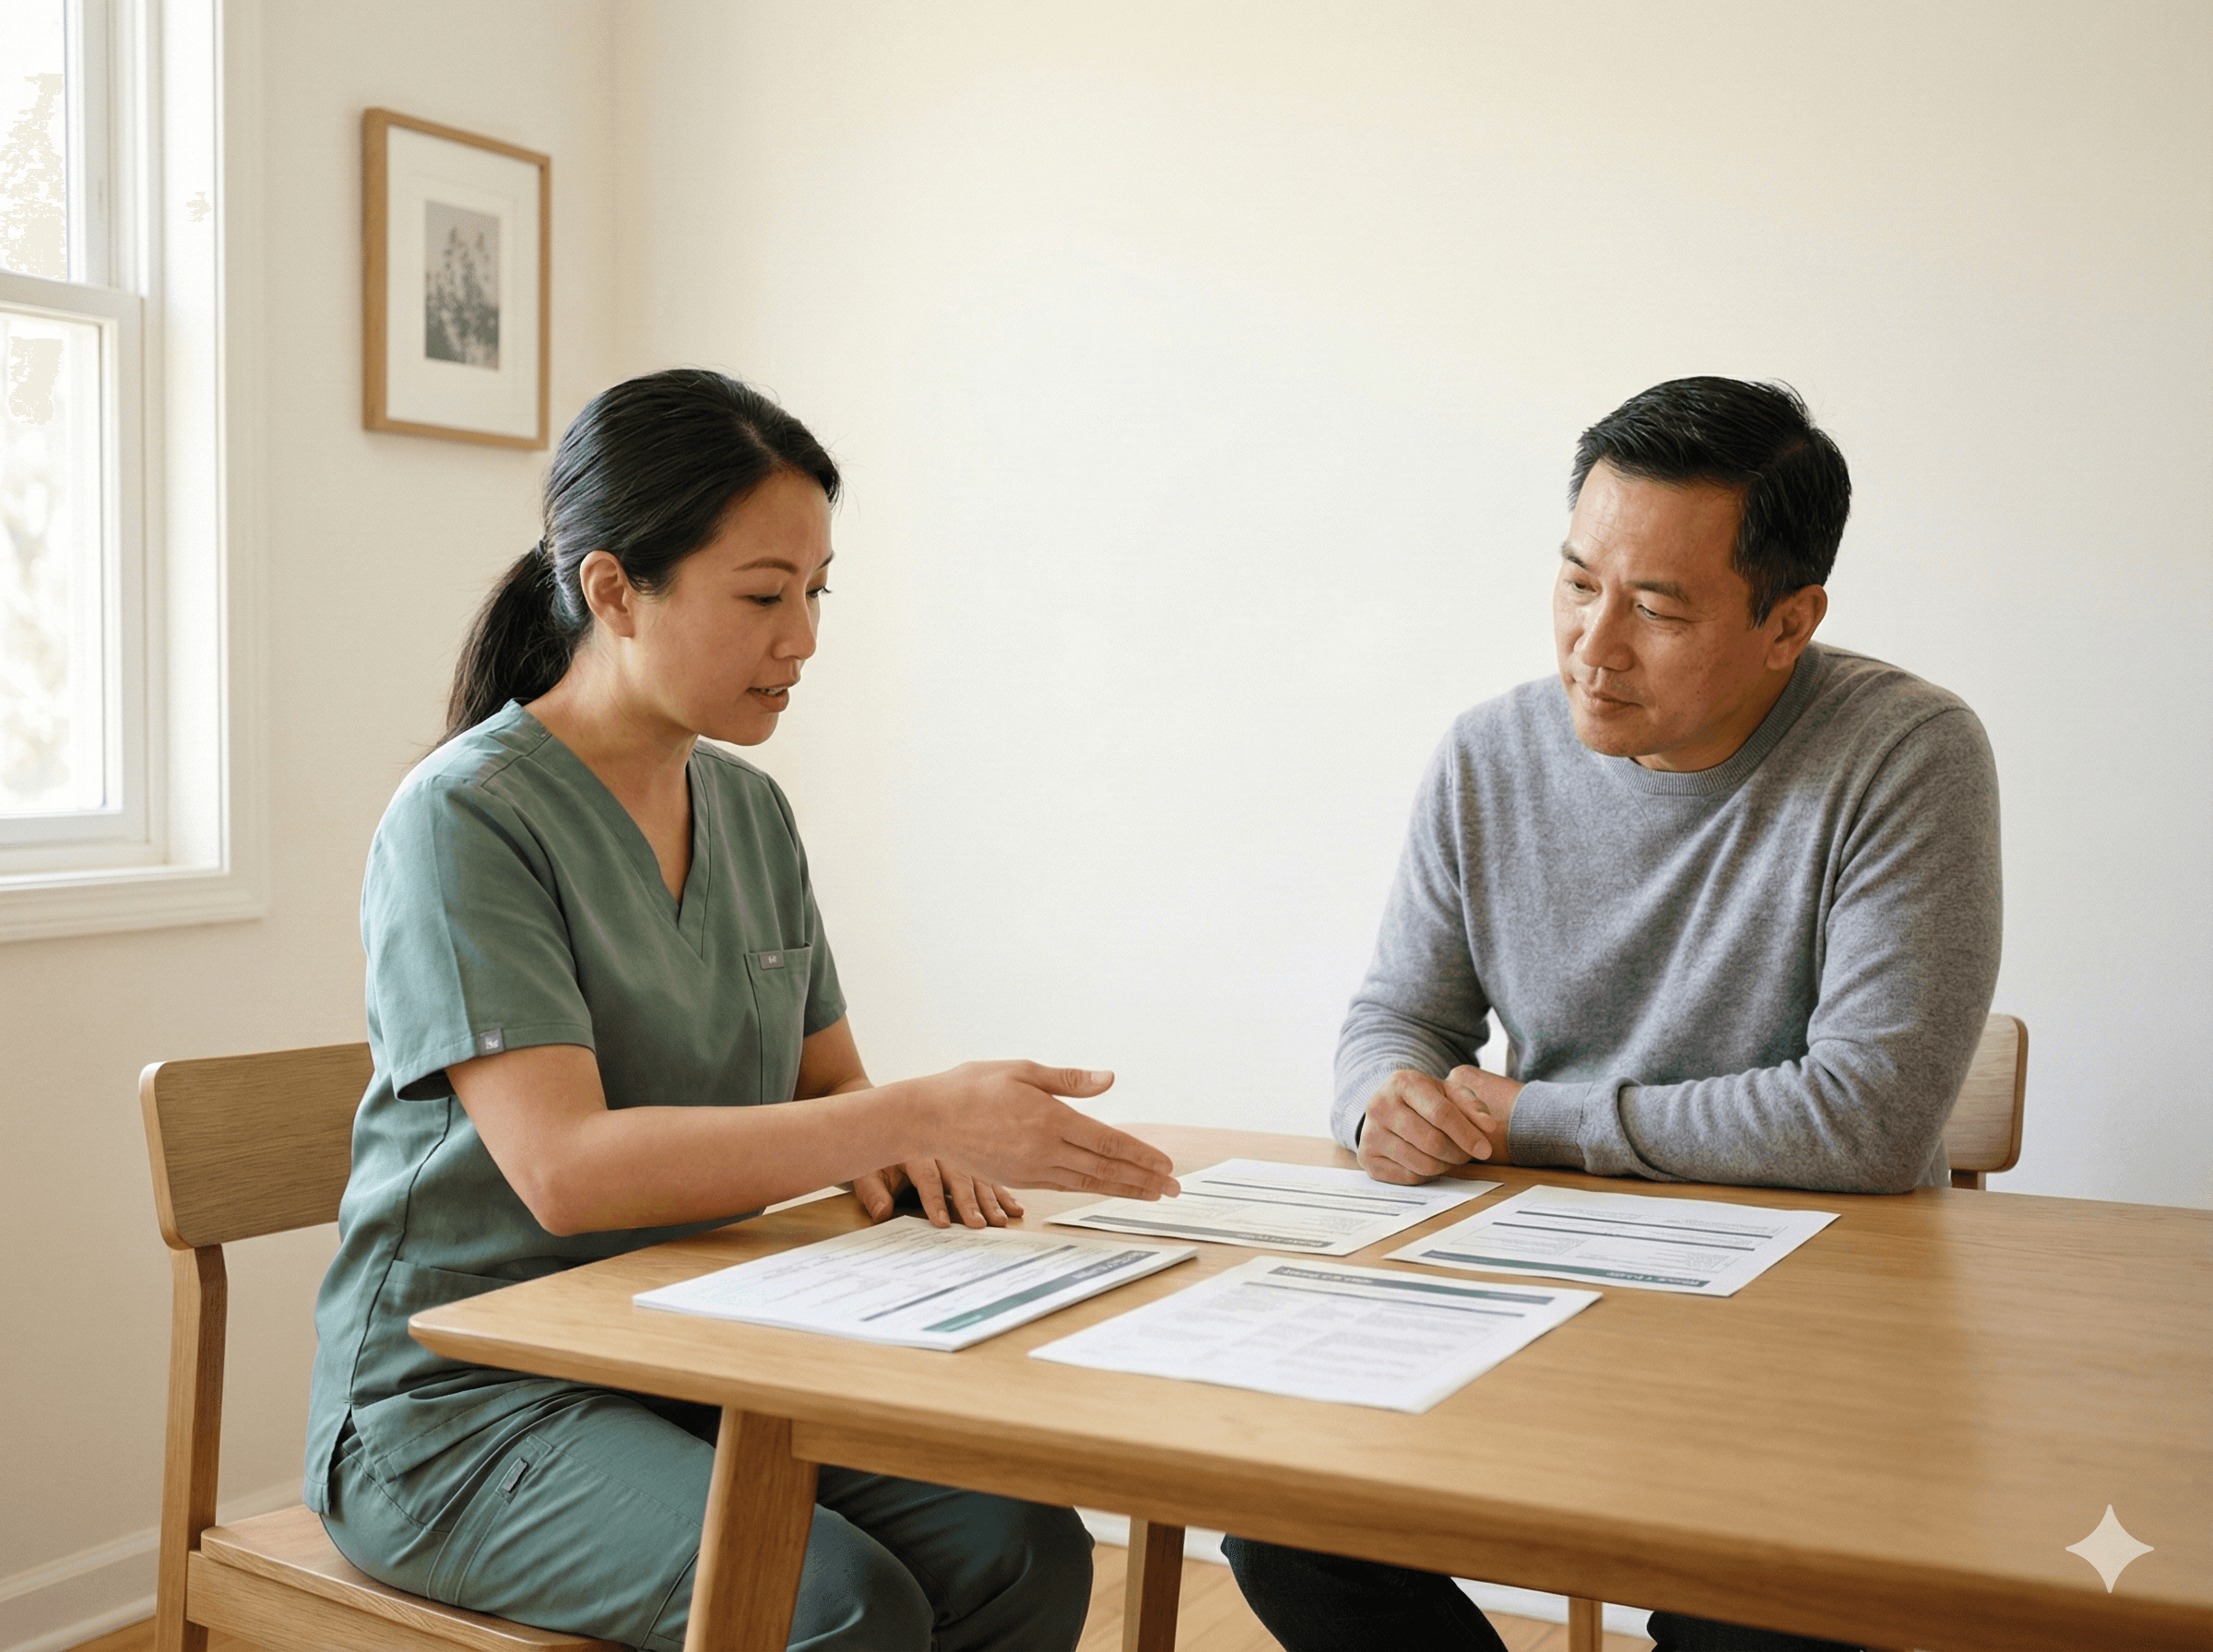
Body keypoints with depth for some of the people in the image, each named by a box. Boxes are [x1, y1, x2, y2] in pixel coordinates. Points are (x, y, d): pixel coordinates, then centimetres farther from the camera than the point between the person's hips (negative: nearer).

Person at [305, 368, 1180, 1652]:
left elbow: (829, 1081, 15)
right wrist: (916, 1117, -32)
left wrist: (894, 1147, -10)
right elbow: (566, 1169, -25)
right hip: (463, 1399, -6)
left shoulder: (749, 809, 8)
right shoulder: (466, 817, -15)